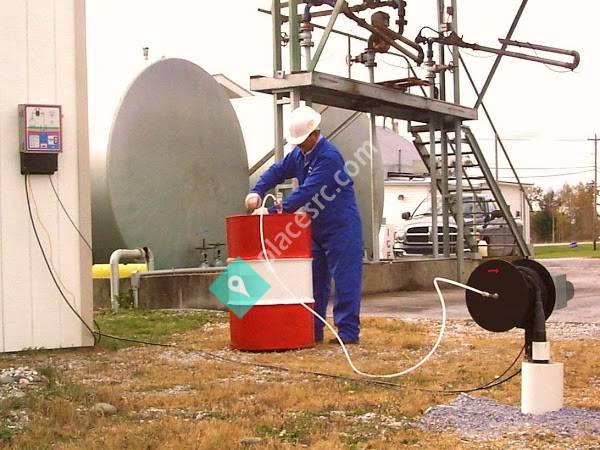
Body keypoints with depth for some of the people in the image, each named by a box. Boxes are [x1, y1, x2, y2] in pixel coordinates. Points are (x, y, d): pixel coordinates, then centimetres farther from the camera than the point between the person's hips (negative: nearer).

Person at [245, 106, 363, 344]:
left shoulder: (329, 157, -22)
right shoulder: (299, 154, 6)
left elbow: (306, 193, -28)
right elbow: (277, 171, 11)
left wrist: (273, 211, -29)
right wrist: (257, 191, -10)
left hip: (341, 227, -9)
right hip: (316, 227, 9)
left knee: (345, 280, -5)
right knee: (314, 280, 12)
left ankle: (348, 332, -1)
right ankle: (313, 330, 19)